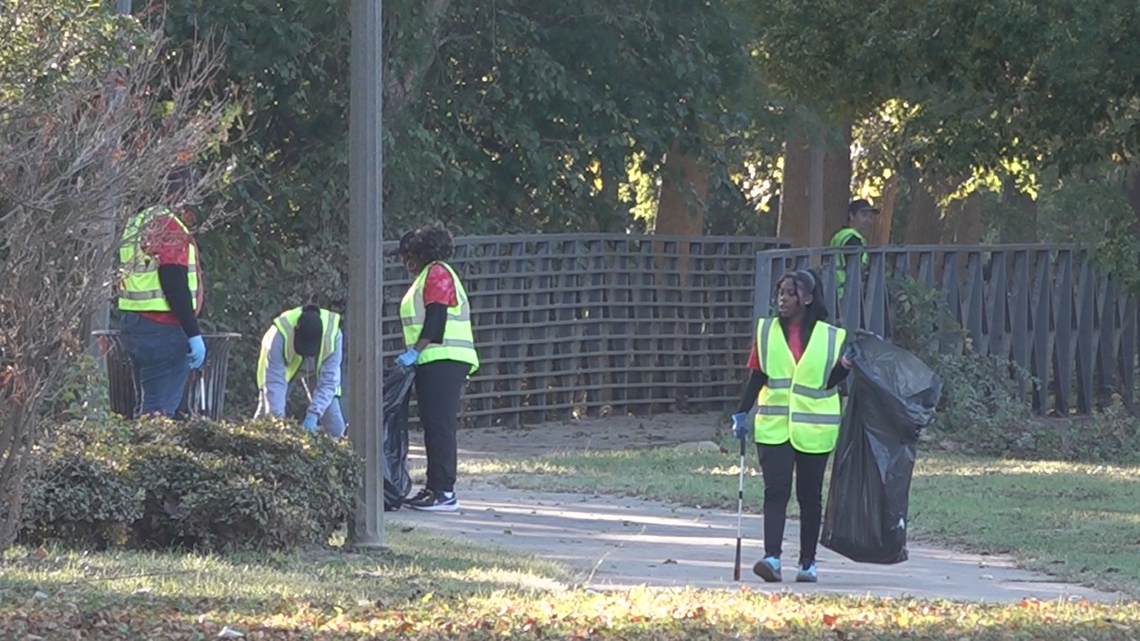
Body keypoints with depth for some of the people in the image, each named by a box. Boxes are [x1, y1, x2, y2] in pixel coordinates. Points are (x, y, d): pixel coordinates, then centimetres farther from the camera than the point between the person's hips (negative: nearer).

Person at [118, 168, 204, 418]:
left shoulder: (137, 224, 16)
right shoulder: (170, 228, -14)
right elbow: (175, 286, -20)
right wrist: (194, 334, -18)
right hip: (163, 329, -10)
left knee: (145, 408, 12)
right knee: (160, 410, -11)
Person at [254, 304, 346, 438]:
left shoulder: (333, 334, -37)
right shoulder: (280, 336, -42)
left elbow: (328, 381, -34)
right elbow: (275, 381, -39)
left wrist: (313, 415, -44)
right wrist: (278, 417, -46)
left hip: (317, 369, 1)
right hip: (284, 366, -1)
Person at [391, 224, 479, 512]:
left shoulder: (437, 273, -8)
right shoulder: (426, 277, 23)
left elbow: (435, 321, -17)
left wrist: (414, 352, -19)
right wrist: (413, 354, 17)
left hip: (444, 361, -11)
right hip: (434, 362, 11)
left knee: (440, 426, -12)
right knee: (433, 426, 10)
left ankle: (444, 492, -14)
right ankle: (434, 488, 12)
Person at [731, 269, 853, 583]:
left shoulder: (829, 337, 2)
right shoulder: (766, 331, 8)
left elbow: (829, 381, -2)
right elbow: (757, 378, 9)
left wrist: (845, 366, -20)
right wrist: (742, 414, 2)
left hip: (813, 428, 0)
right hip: (773, 426, 0)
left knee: (810, 496, 6)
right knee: (776, 490, -12)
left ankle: (807, 563, 15)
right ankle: (772, 557, -21)